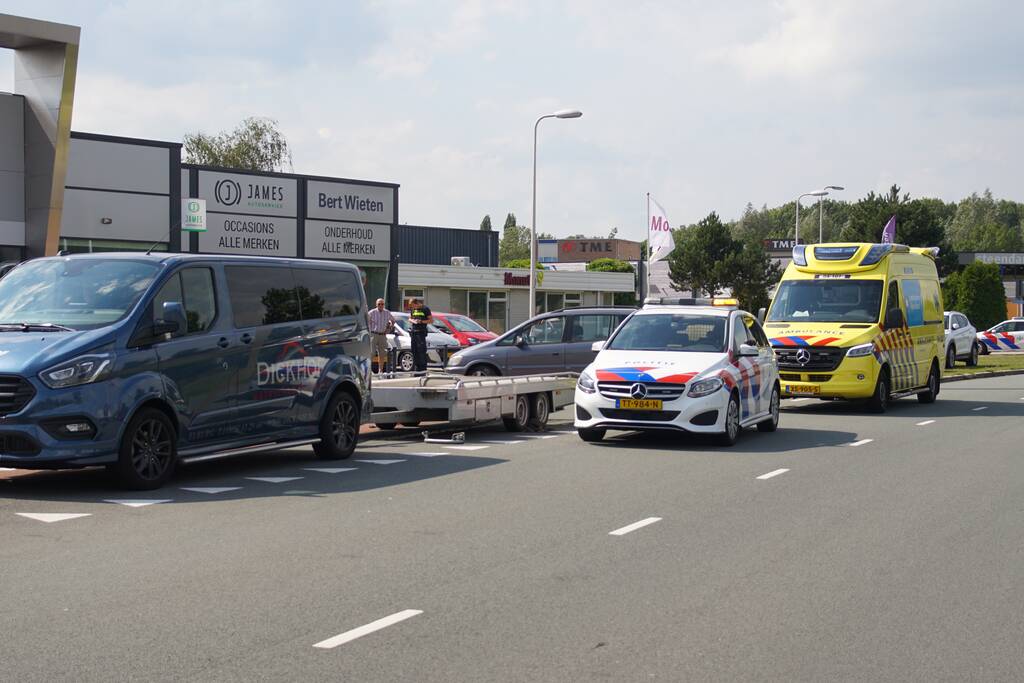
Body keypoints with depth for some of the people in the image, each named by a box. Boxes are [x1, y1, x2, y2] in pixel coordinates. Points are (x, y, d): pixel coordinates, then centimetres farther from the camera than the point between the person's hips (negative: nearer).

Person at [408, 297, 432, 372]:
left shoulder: (425, 309, -1)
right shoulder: (412, 309, 14)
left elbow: (431, 320, -1)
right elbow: (410, 319, 22)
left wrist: (421, 321, -12)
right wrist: (413, 321, -1)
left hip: (421, 332, -6)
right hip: (413, 332, 6)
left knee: (421, 350, -10)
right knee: (414, 350, 6)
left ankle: (423, 368, -8)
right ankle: (416, 367, 11)